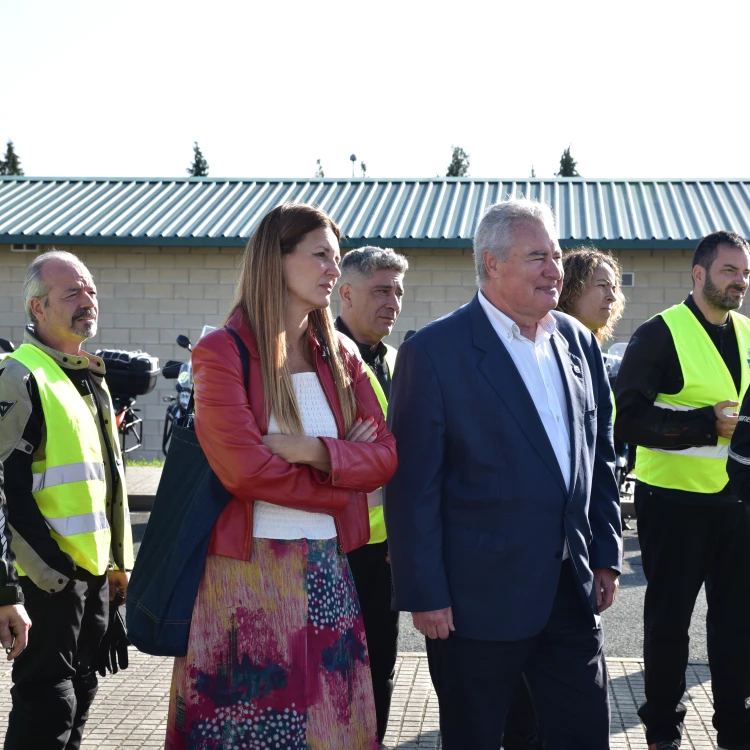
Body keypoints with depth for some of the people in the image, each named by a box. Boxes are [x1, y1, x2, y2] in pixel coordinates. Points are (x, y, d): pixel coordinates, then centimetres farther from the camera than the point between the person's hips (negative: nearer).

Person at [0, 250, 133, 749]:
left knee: (80, 694, 16)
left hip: (96, 570, 8)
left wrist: (120, 558, 17)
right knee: (47, 704, -2)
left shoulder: (92, 377, 15)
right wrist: (50, 569, -20)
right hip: (49, 575, -8)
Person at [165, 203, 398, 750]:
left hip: (327, 570, 5)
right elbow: (244, 469, -16)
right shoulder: (221, 353, -7)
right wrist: (339, 483, -5)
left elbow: (385, 457, 3)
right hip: (248, 574, -5)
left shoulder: (341, 355, 10)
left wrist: (312, 451, -13)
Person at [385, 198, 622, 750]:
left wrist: (607, 554, 11)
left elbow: (600, 455, 14)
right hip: (479, 597, -5)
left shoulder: (579, 341, 7)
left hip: (573, 591, 6)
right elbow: (413, 485, -12)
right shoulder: (434, 352, -11)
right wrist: (424, 595, -13)